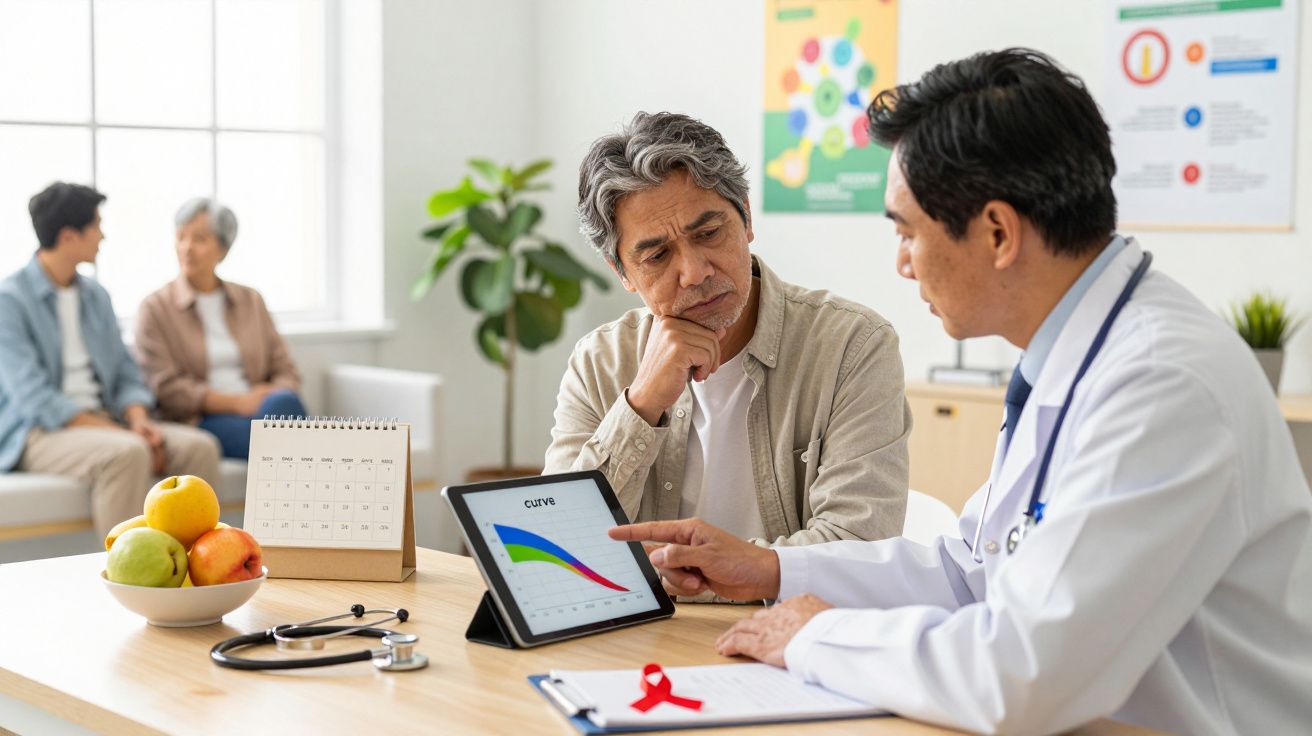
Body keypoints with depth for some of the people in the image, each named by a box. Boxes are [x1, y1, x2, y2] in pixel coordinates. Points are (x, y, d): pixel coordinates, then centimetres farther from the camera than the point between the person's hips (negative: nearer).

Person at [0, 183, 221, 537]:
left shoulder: (96, 295, 16)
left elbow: (126, 375, 15)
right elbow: (33, 397, -16)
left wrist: (138, 421, -8)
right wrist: (120, 433, -21)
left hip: (104, 422, 7)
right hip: (39, 434, -7)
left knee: (199, 445, -19)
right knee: (126, 453, -36)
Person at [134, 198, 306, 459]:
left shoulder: (251, 301, 20)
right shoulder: (155, 308, 8)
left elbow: (285, 371, 15)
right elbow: (166, 387, -3)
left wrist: (276, 396, -10)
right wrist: (237, 402, -13)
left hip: (259, 414, 4)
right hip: (198, 423, -4)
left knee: (285, 401, -35)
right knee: (284, 406, -34)